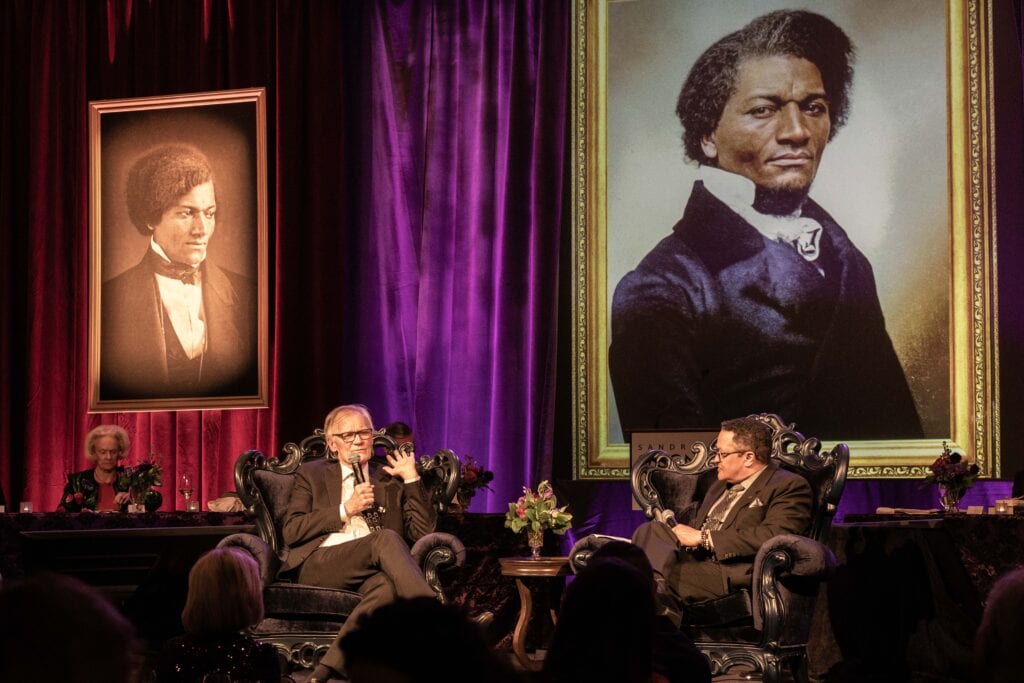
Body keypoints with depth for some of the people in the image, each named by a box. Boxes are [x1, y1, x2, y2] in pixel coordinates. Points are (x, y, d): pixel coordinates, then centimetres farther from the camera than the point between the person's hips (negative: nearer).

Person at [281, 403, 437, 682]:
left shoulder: (390, 481, 24)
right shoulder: (311, 474, 20)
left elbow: (423, 531, 13)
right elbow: (290, 532, 6)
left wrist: (412, 479, 7)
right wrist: (345, 510, -1)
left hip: (372, 569, 2)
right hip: (319, 565, -2)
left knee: (387, 583, -38)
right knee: (386, 538, -32)